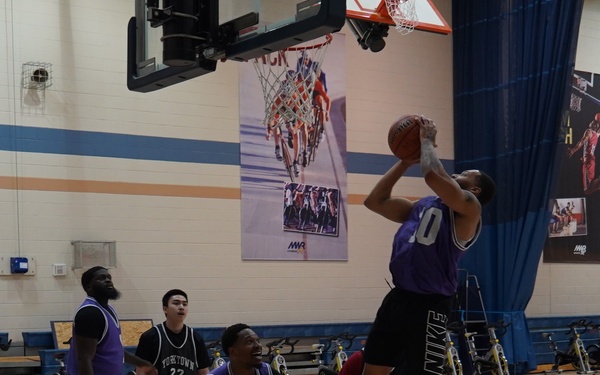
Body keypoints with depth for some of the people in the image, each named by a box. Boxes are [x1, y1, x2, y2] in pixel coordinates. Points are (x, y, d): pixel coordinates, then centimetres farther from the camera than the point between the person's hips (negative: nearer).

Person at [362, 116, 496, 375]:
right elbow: (375, 201, 20)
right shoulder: (422, 206, 19)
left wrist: (427, 140, -4)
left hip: (428, 305, -8)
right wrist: (406, 160, 17)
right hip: (397, 298, 8)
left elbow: (433, 175, -23)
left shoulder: (468, 208, -6)